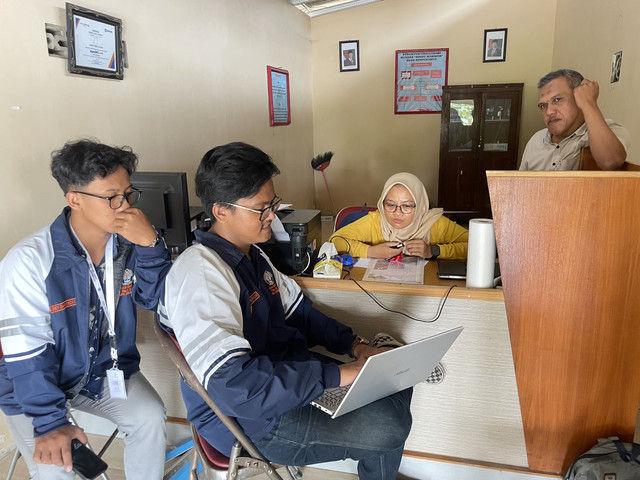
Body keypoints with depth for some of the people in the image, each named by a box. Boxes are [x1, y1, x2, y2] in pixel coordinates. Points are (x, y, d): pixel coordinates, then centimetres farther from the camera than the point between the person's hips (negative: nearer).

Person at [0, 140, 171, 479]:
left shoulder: (128, 243, -12)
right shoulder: (30, 261, -23)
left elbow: (157, 299, -15)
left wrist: (150, 244, -30)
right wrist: (50, 422, -26)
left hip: (108, 370, 3)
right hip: (34, 385, -3)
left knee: (151, 417, -15)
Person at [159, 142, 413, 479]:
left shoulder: (252, 255, 7)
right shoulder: (200, 273, -25)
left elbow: (298, 312, 15)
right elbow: (233, 385, -34)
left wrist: (354, 345, 1)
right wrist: (337, 375, -32)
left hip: (292, 373, 10)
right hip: (252, 420, -9)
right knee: (386, 428, -20)